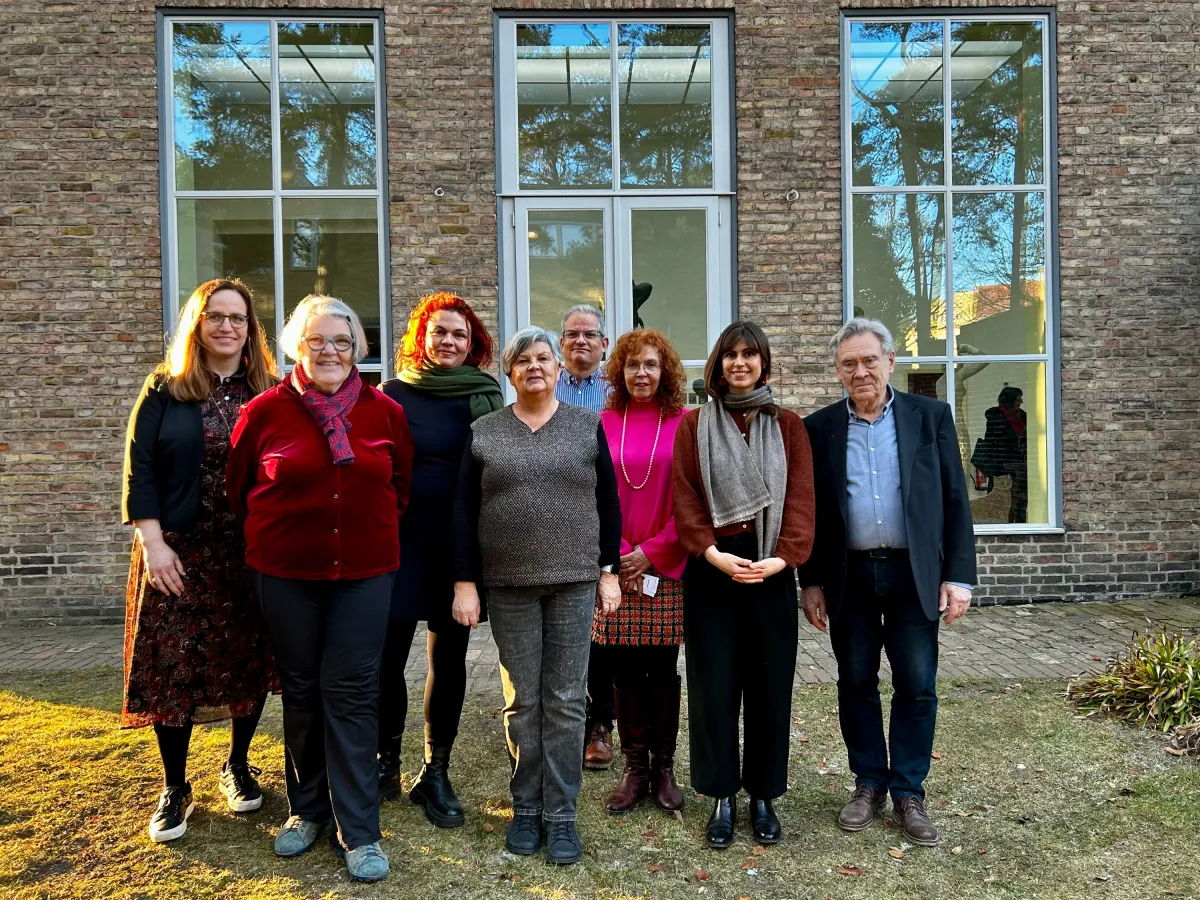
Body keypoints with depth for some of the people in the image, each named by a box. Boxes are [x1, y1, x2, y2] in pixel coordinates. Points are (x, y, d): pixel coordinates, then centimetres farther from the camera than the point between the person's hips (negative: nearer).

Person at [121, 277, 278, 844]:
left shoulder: (269, 394, 4)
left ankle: (238, 767, 29)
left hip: (252, 553, 1)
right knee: (173, 664, 2)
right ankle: (174, 790, 18)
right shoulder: (165, 390, 2)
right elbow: (140, 469, -2)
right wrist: (152, 543, -10)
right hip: (180, 552, -1)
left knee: (249, 662, 8)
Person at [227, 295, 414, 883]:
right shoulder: (264, 411, -2)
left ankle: (359, 832, 10)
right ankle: (306, 809, 31)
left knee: (351, 693, 0)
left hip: (364, 572, 0)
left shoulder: (385, 412, 0)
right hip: (285, 574, 1)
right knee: (301, 691, 12)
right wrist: (271, 537, 12)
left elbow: (403, 483, 12)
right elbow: (238, 488, 8)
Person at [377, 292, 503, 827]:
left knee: (448, 657, 7)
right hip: (400, 540, -1)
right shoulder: (394, 394, 4)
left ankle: (436, 773, 21)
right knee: (387, 656, 0)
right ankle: (386, 765, 21)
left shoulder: (486, 399, 6)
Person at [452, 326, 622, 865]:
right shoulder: (484, 432, 5)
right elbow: (464, 512, 3)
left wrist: (609, 572, 1)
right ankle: (526, 808, 23)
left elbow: (608, 503, 5)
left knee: (565, 700, 4)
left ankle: (561, 814, 16)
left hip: (574, 581, 0)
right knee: (521, 700, 8)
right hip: (508, 584, 1)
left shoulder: (587, 425, 4)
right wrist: (464, 583, -2)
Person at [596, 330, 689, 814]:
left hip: (666, 567, -1)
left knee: (663, 669, 7)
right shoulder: (604, 424, 3)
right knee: (625, 670, 8)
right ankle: (634, 767, 21)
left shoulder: (684, 425, -1)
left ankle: (663, 768, 21)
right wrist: (618, 555, -5)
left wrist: (653, 552, -7)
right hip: (615, 568, 1)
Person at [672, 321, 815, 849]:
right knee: (714, 685, 3)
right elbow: (685, 497, -2)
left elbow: (800, 498, -1)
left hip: (770, 571, 1)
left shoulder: (788, 427, 8)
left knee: (770, 684, 7)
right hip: (711, 570, -1)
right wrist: (712, 553, -15)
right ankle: (722, 799, 18)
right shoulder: (694, 425, 6)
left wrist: (783, 556, -14)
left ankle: (763, 797, 23)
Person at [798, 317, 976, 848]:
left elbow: (954, 500, 2)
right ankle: (869, 784, 26)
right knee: (855, 683, 10)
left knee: (917, 686, 4)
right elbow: (808, 509, 5)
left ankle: (909, 793, 20)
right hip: (848, 577, 1)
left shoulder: (930, 416, 2)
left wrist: (959, 576, -4)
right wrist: (810, 582, 2)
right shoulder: (819, 428, 4)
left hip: (913, 574, -1)